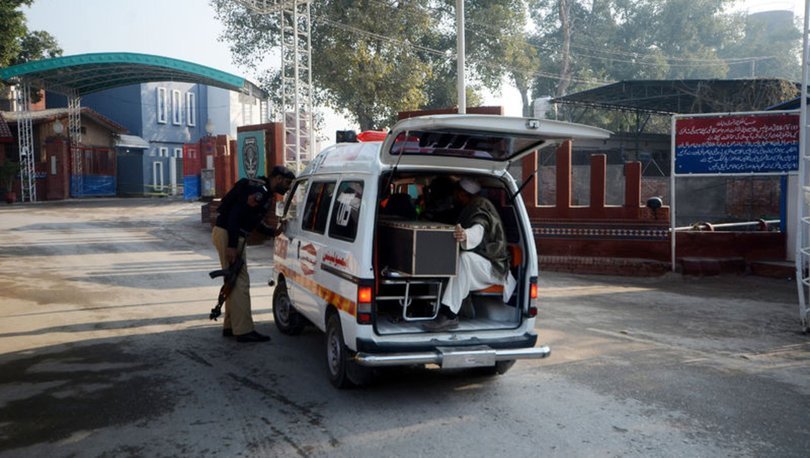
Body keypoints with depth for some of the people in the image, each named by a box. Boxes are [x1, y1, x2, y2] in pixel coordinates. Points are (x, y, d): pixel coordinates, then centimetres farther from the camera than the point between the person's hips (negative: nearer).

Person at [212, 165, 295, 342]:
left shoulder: (266, 194, 15)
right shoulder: (258, 190, -17)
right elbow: (235, 214, -24)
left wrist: (273, 232, 7)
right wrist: (232, 246, -26)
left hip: (234, 236, 11)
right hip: (227, 235, -11)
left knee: (235, 282, 16)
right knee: (240, 282, -9)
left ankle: (230, 326, 25)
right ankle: (244, 331, -5)